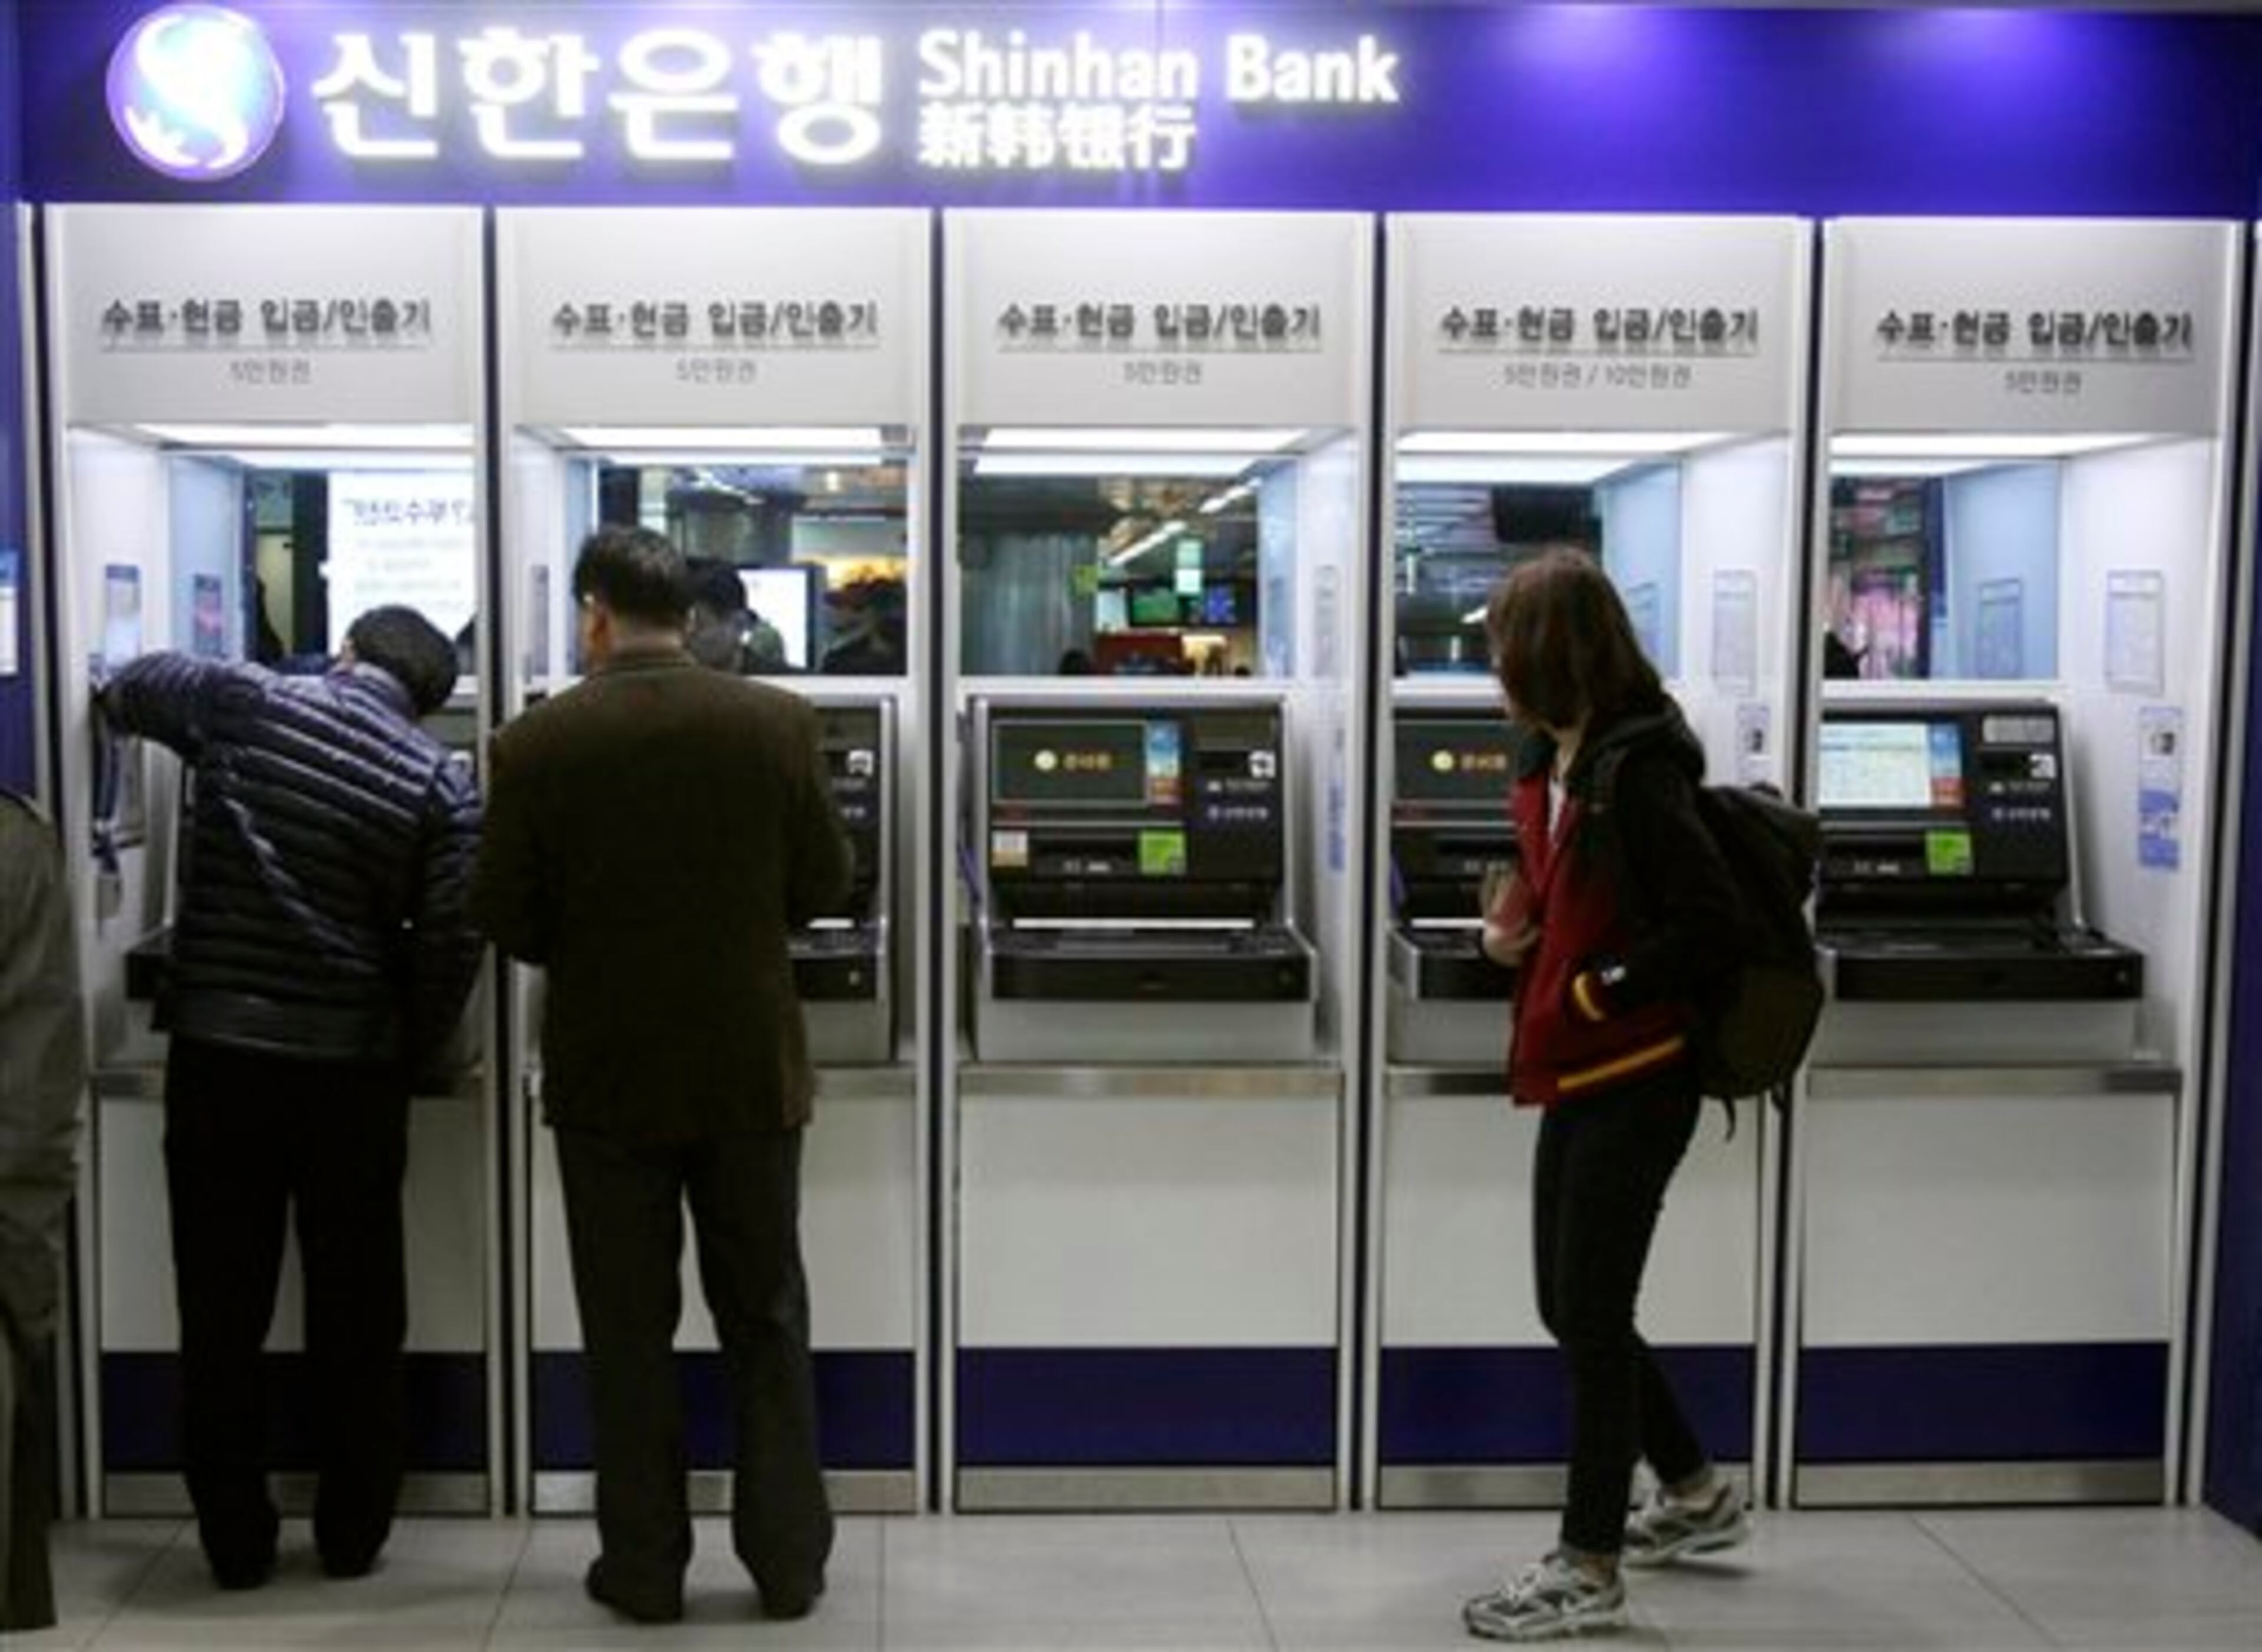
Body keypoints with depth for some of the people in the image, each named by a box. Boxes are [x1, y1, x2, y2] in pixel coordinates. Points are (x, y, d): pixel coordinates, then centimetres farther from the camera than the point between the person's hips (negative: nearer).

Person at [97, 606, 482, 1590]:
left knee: (221, 1313, 11)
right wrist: (411, 1060, 8)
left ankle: (235, 1544, 19)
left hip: (216, 1051, 1)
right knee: (356, 1314, 13)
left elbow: (127, 691, 19)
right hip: (353, 1067, 0)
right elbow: (450, 948, -7)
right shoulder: (441, 784, -4)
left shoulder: (238, 699, -1)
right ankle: (351, 1536, 21)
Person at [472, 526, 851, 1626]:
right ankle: (788, 1562, 19)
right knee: (766, 1325, 13)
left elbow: (505, 922, -4)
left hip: (607, 1079, -1)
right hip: (751, 1071, 1)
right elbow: (822, 889, 1)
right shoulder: (779, 724, -6)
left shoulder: (537, 745, -9)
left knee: (629, 1336, 10)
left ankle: (643, 1569, 19)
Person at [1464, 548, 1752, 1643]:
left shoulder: (1636, 771, -19)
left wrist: (1594, 991, -16)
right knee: (1572, 1308, 17)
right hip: (1579, 1077, 9)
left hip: (1635, 1083, -9)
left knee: (1592, 1319, -1)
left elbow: (1709, 928, -21)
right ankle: (1696, 1496, 36)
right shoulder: (1551, 763, 8)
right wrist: (1522, 930, 2)